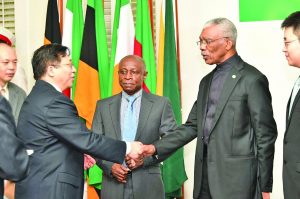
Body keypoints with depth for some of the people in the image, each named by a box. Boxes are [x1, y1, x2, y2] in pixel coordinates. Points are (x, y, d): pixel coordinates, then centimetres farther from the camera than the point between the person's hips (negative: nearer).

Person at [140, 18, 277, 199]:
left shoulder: (252, 79, -7)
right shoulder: (207, 81, 16)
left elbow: (265, 134, -8)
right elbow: (192, 126, 16)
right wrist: (156, 148, 4)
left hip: (236, 177, -7)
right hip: (205, 174, 7)